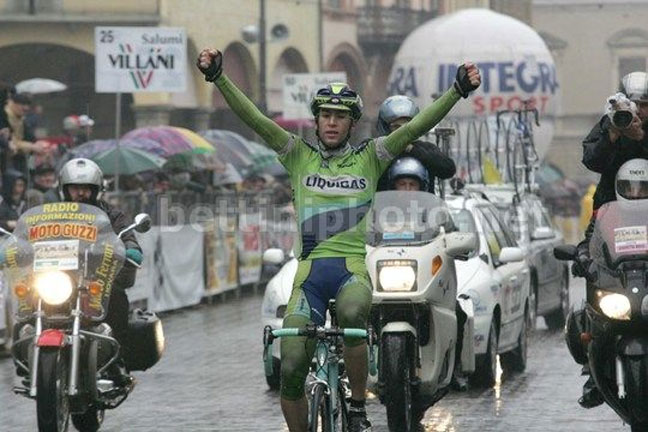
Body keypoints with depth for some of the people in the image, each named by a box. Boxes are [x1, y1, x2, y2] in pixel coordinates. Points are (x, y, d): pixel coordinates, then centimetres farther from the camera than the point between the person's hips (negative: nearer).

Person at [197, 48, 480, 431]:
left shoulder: (370, 157, 11)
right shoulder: (298, 155, 13)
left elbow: (417, 126, 2)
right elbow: (254, 118, 3)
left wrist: (459, 91, -10)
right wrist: (218, 77, -9)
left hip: (355, 269, -1)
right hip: (310, 270, 2)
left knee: (351, 313, -36)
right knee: (291, 368, -12)